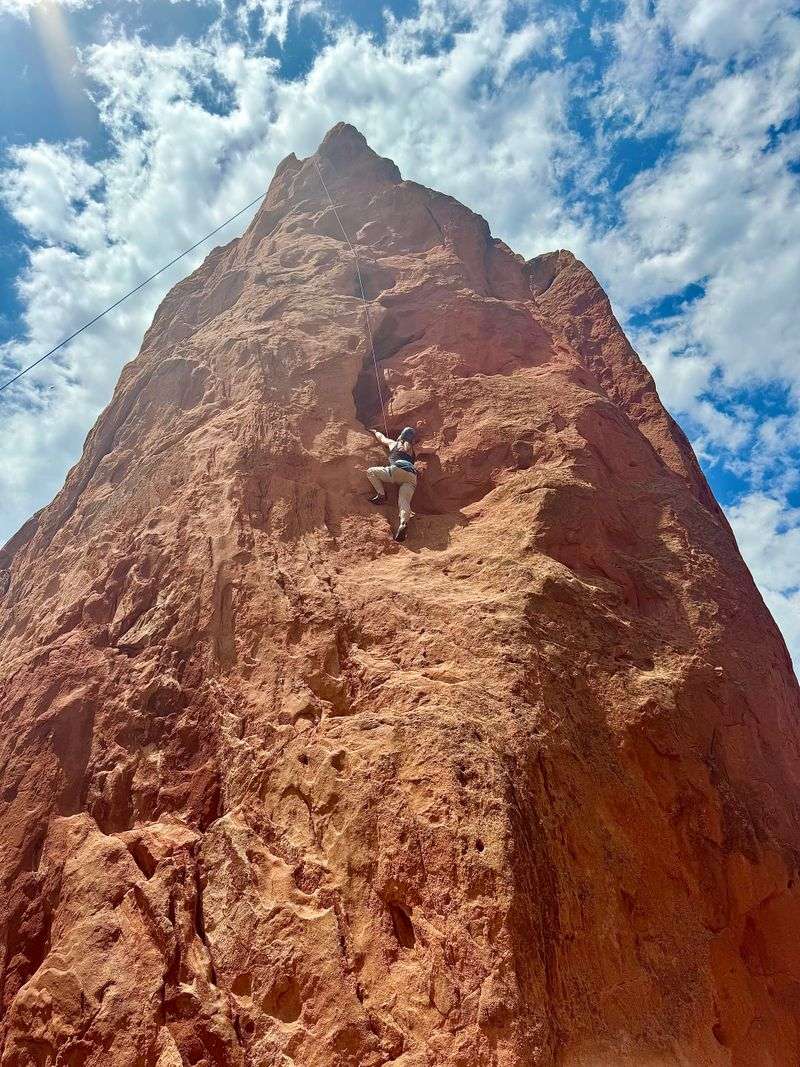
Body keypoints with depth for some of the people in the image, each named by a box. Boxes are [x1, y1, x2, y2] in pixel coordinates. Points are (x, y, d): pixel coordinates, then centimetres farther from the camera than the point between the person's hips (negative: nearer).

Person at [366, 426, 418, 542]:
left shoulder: (393, 443, 27)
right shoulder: (413, 450, 31)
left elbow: (382, 437, 47)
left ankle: (381, 494, -7)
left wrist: (375, 431, 67)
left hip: (397, 470, -3)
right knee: (404, 501, -14)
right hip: (412, 476, 3)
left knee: (370, 472, 12)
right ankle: (403, 523, -43)